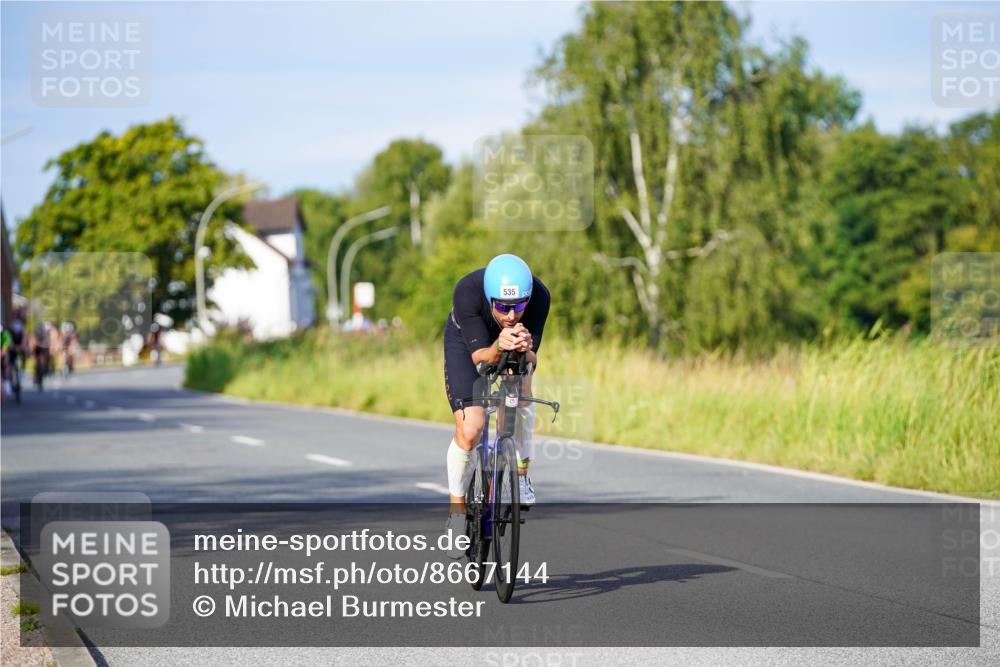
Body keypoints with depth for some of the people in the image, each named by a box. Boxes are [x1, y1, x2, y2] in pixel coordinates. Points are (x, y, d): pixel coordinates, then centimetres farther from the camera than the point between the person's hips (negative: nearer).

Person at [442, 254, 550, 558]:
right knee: (469, 431, -17)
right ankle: (457, 510, 3)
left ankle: (521, 472, -2)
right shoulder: (468, 291, -39)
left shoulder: (539, 296, -34)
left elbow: (532, 360, -29)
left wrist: (525, 349, -52)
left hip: (515, 345, 3)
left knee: (521, 393, -26)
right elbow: (478, 356, -36)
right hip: (466, 342, -3)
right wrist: (498, 348, -57)